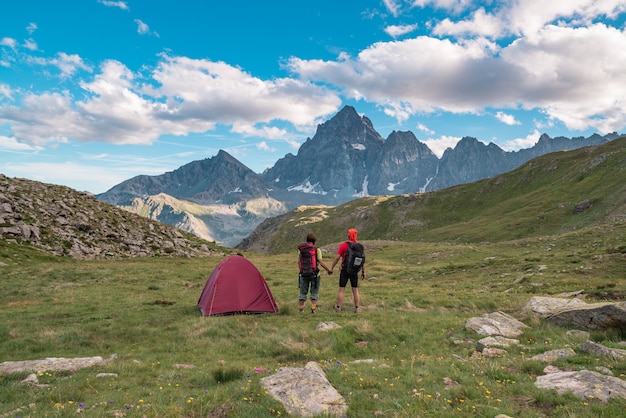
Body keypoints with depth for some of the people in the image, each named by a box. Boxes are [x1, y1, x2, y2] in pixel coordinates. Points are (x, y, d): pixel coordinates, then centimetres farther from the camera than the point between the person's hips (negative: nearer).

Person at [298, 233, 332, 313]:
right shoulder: (317, 250, -7)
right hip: (314, 274, -2)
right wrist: (328, 270, 0)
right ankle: (313, 309, 6)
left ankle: (301, 309, 17)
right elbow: (321, 262, -12)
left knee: (303, 292, 13)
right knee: (314, 292, 10)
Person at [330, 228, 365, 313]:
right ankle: (357, 308, 9)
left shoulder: (343, 245, -9)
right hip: (354, 272, 3)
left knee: (341, 289, 5)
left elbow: (337, 258, -12)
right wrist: (363, 272, 11)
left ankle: (338, 307, 9)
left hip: (345, 271, -2)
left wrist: (331, 268, -4)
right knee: (355, 290, 9)